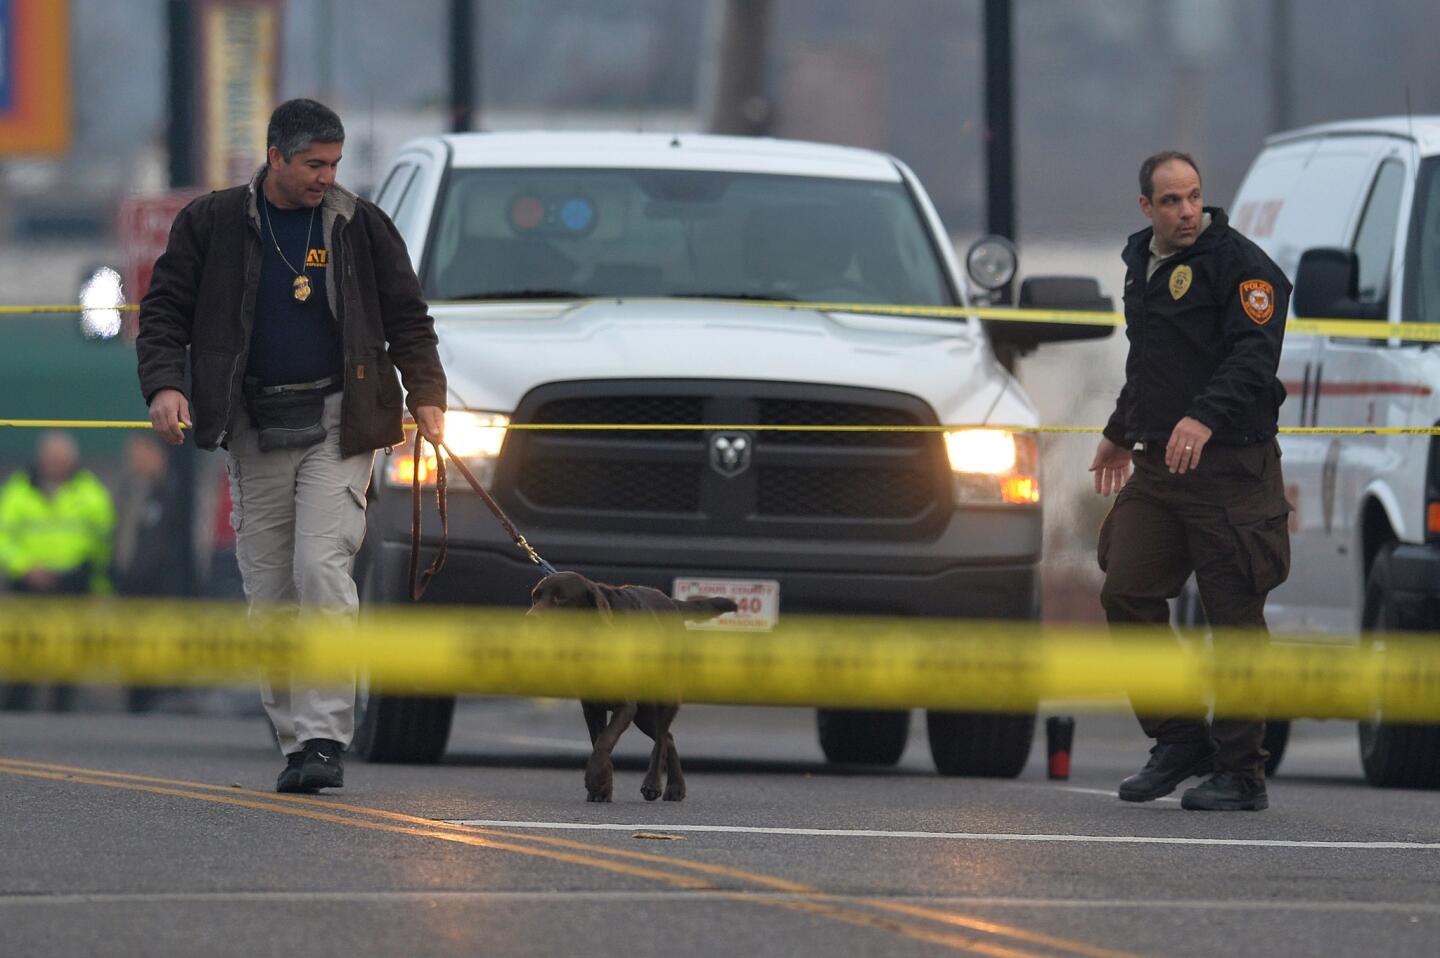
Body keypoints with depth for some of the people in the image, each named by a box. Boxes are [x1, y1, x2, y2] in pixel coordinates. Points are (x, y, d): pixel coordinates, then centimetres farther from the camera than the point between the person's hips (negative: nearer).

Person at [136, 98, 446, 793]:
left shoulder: (360, 226, 6)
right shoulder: (212, 224, 4)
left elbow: (406, 317, 13)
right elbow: (164, 309, 5)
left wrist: (425, 395, 1)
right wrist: (163, 384, -11)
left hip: (336, 423, -2)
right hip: (254, 432, 2)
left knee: (322, 569, -17)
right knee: (269, 592, 2)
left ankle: (324, 736, -18)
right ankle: (296, 742, 9)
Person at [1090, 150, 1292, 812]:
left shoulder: (1238, 264, -8)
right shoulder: (1142, 263, 17)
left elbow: (1254, 355, -20)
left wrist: (1204, 417, -33)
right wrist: (1120, 434, 39)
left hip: (1230, 467, -8)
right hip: (1157, 467, 8)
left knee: (1234, 615, -4)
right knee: (1126, 595, 0)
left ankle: (1241, 771, 2)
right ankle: (1179, 743, 13)